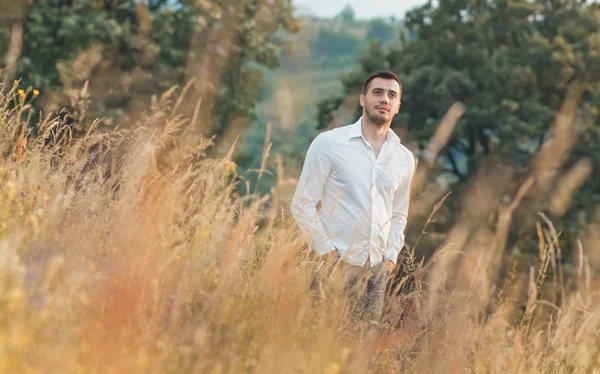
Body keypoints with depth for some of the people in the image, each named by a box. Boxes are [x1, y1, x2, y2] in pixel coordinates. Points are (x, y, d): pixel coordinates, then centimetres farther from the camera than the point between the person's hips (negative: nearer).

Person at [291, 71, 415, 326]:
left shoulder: (404, 158, 12)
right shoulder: (330, 143, -2)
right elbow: (302, 204, -4)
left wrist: (390, 257, 7)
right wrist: (327, 253, -10)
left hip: (377, 268, 5)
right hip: (335, 265, -4)